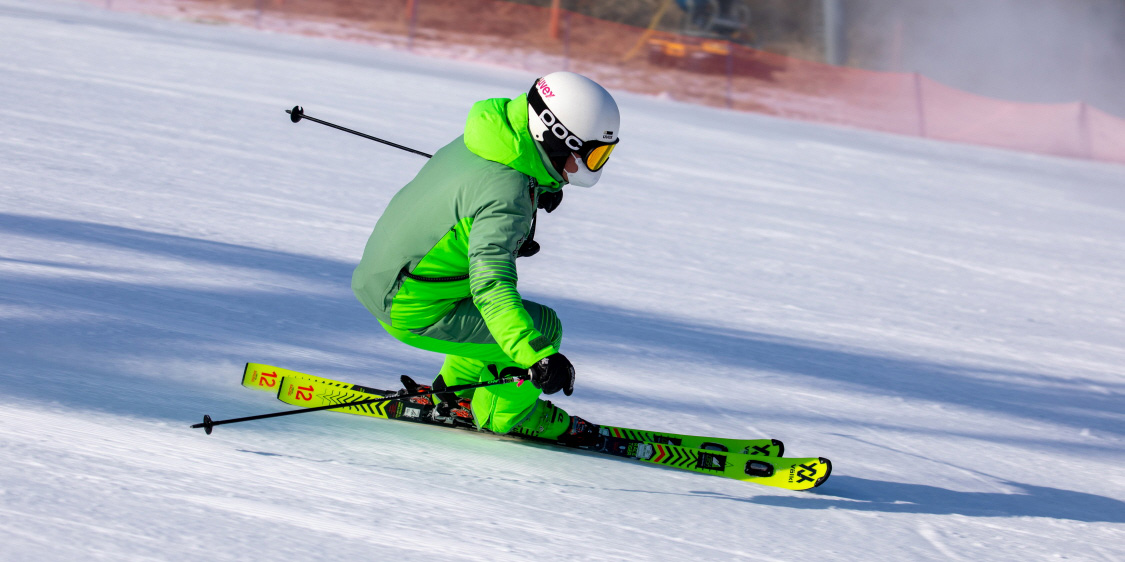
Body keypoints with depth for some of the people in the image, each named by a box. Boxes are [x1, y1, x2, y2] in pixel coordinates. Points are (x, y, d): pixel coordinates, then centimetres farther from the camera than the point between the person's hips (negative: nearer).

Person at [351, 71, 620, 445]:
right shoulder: (506, 193, -31)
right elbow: (491, 285, -43)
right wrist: (538, 356, -52)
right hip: (415, 314, -10)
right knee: (543, 326, -9)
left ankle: (456, 389, 35)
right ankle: (504, 414, 11)